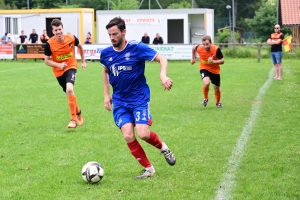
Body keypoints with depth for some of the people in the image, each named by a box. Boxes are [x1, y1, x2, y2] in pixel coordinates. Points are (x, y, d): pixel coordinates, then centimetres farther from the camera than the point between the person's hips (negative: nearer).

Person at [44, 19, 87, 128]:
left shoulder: (71, 38, -15)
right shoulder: (49, 44, -18)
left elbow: (79, 46, 9)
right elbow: (47, 61, -11)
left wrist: (83, 61, 14)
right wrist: (59, 65, -27)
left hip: (71, 67, -2)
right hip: (58, 71, 2)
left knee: (69, 89, -27)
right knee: (69, 93, 15)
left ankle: (73, 119, -19)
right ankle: (78, 112, 47)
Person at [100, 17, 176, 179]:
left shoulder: (137, 48, -13)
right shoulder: (106, 53, 0)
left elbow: (162, 59, -9)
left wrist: (163, 75, -29)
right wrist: (106, 95, 15)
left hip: (139, 98, -3)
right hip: (120, 101, 3)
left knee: (143, 134, -19)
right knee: (128, 136, -12)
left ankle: (163, 147, 16)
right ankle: (148, 169, 6)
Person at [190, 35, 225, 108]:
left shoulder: (216, 49, -28)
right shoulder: (199, 48, -23)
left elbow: (222, 61, -19)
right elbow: (194, 47, 2)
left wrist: (213, 61, -36)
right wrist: (193, 58, 12)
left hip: (215, 70, 1)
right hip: (204, 69, -1)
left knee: (217, 89, 12)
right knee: (206, 83, -30)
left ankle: (218, 103, 44)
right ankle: (205, 99, 0)